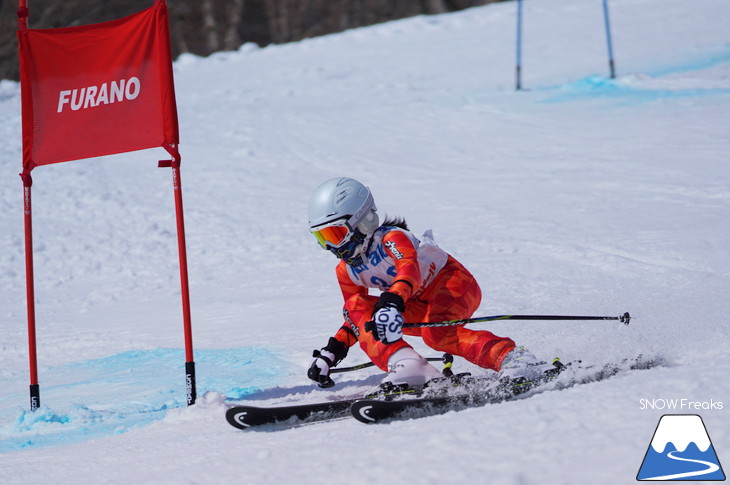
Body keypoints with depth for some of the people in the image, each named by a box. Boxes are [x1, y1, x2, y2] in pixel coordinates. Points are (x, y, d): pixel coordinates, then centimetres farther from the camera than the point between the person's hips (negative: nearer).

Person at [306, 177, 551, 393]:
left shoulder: (391, 238, -22)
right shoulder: (346, 271, 2)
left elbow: (409, 268, -43)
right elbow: (355, 314, 12)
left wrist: (392, 302, -63)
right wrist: (333, 350, -4)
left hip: (453, 283, -8)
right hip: (420, 304, 8)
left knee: (435, 332, -37)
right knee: (364, 323, -13)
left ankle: (511, 357, -43)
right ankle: (409, 368, -33)